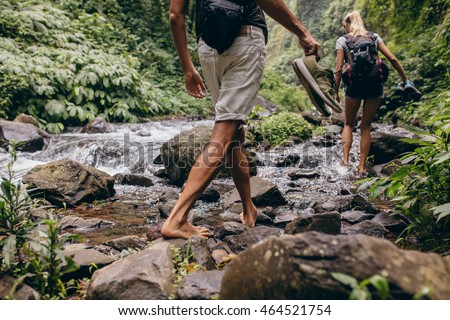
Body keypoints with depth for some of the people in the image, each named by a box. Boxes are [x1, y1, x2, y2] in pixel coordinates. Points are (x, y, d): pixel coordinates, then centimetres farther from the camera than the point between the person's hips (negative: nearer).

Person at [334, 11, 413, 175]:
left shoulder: (342, 41, 4)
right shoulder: (374, 37, 11)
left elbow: (339, 69, -3)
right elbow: (392, 59, 4)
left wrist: (336, 92, 2)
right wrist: (405, 79, 10)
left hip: (355, 86, -2)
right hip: (375, 85, 2)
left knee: (348, 124, 15)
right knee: (366, 126, 11)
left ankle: (345, 160, 2)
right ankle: (362, 166, 11)